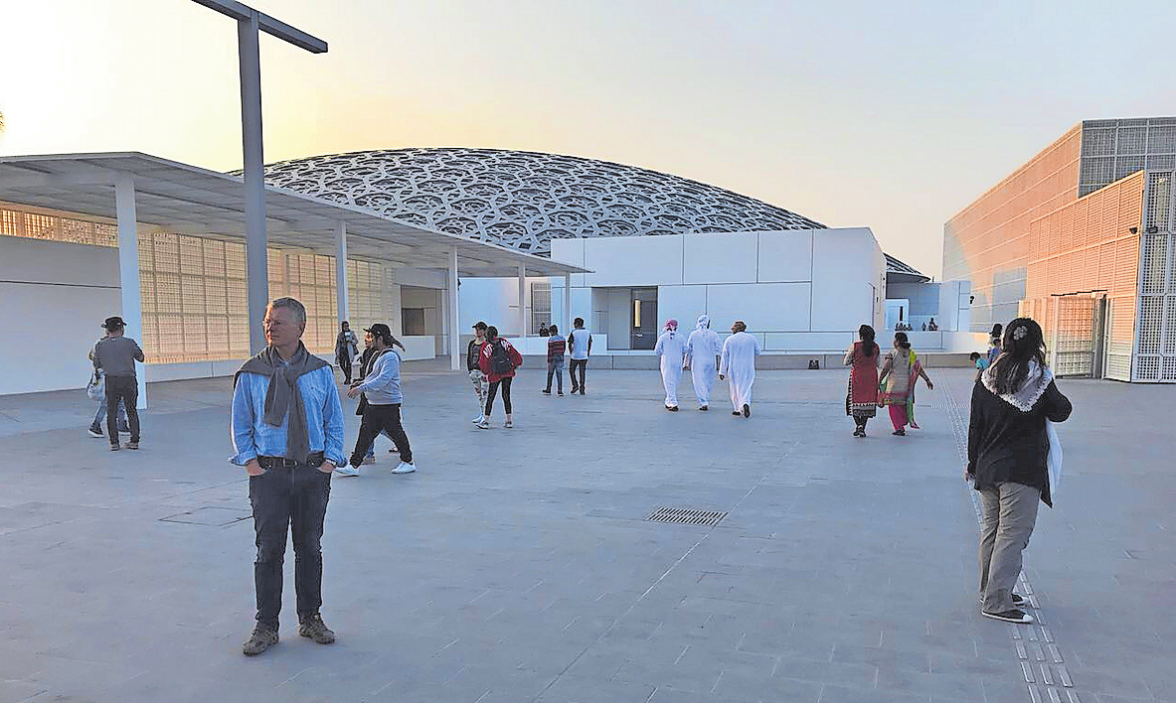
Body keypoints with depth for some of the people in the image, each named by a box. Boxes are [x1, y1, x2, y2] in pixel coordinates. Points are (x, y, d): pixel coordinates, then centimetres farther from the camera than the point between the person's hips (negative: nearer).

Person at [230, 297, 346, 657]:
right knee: (269, 551, 3)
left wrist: (330, 461, -2)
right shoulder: (251, 373, -1)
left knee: (310, 547, 11)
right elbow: (241, 425, 5)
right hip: (269, 473, -1)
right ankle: (266, 627, 17)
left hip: (313, 472, 1)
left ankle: (310, 619, 25)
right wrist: (252, 464, -5)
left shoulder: (320, 371, 1)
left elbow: (334, 421, 7)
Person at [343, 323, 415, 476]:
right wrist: (359, 385, 14)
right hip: (374, 403, 9)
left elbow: (383, 379, -28)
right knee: (365, 434, 7)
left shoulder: (390, 357, -17)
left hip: (388, 403, -9)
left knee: (395, 432, 2)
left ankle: (408, 462, 17)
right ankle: (354, 466, 10)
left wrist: (362, 388, -34)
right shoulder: (378, 356, 15)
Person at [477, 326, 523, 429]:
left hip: (495, 375, -3)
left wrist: (486, 373, 16)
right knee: (506, 395, 11)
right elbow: (515, 354, 1)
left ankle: (486, 421, 6)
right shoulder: (504, 342, -1)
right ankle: (509, 421, 11)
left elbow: (483, 363, -2)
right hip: (508, 373, 3)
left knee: (490, 396, 6)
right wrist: (515, 366, 16)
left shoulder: (485, 347, -8)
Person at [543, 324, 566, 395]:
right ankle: (560, 391, 0)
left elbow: (549, 351, -13)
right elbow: (564, 349, 10)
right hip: (561, 358, 4)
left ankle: (548, 390, 20)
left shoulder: (551, 339, -12)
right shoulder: (563, 338, 4)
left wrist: (548, 362, -11)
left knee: (550, 374, 11)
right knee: (559, 374, 5)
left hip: (553, 358, -4)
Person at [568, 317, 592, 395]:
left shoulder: (573, 333, -9)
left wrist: (571, 352, 10)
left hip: (575, 356, -3)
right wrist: (588, 352, 21)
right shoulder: (588, 333, 3)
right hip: (584, 356, 3)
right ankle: (582, 389, 5)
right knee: (582, 372, 7)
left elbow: (570, 345, -6)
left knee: (571, 370, 15)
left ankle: (575, 385, 3)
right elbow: (590, 344, 9)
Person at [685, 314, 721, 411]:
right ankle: (706, 402, 22)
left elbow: (688, 350, 4)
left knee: (699, 382, -2)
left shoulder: (693, 334, -1)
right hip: (710, 361, 2)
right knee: (708, 382, 14)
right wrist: (717, 363, 12)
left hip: (697, 362, -2)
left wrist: (688, 362, 11)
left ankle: (703, 402, -13)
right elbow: (717, 351, 1)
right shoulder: (713, 335, 0)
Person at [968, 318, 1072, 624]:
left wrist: (973, 463, 15)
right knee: (1013, 534, -2)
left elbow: (975, 425, 5)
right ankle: (996, 602, -3)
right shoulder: (1039, 378, -12)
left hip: (987, 468, 5)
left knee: (991, 530, 15)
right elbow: (1061, 412, 1)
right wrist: (1057, 396, 19)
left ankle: (990, 591, 27)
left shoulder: (987, 378, 1)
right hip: (1023, 471, -5)